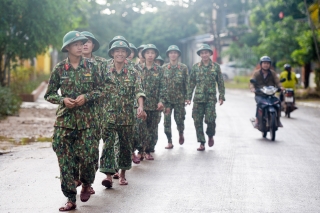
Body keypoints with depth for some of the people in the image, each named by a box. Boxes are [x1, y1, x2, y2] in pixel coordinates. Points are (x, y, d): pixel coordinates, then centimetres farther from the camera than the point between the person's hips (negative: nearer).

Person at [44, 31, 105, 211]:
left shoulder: (91, 66, 3)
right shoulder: (60, 69, 2)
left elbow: (99, 90, 8)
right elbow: (49, 94, 8)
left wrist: (86, 97, -10)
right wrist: (63, 100, -11)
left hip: (87, 120, 0)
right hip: (65, 120, 0)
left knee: (88, 157, -5)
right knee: (66, 161, -2)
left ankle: (86, 184, 27)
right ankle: (71, 199, 8)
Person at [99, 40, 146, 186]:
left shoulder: (133, 72, 3)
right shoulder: (105, 70, 3)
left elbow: (138, 91, -7)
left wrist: (140, 106, -23)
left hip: (127, 115, 1)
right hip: (109, 114, -1)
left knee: (125, 144, 9)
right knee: (108, 144, -8)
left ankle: (122, 174, 22)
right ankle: (108, 175, -11)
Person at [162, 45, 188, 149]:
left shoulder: (183, 67, 4)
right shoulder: (164, 68, 6)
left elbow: (187, 83, 4)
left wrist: (187, 97, -2)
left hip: (179, 98, -1)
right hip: (167, 98, 1)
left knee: (179, 119, 2)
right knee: (167, 120, -4)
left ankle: (181, 133, 34)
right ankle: (169, 142, 4)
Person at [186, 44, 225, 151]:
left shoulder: (216, 67, 5)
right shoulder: (195, 67, 8)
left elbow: (220, 83, 8)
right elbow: (191, 83, 10)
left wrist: (221, 97, 1)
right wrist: (188, 97, 5)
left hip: (211, 98, -2)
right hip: (198, 98, 2)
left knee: (210, 119, -12)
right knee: (197, 121, -1)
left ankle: (210, 135, 19)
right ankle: (202, 143, 9)